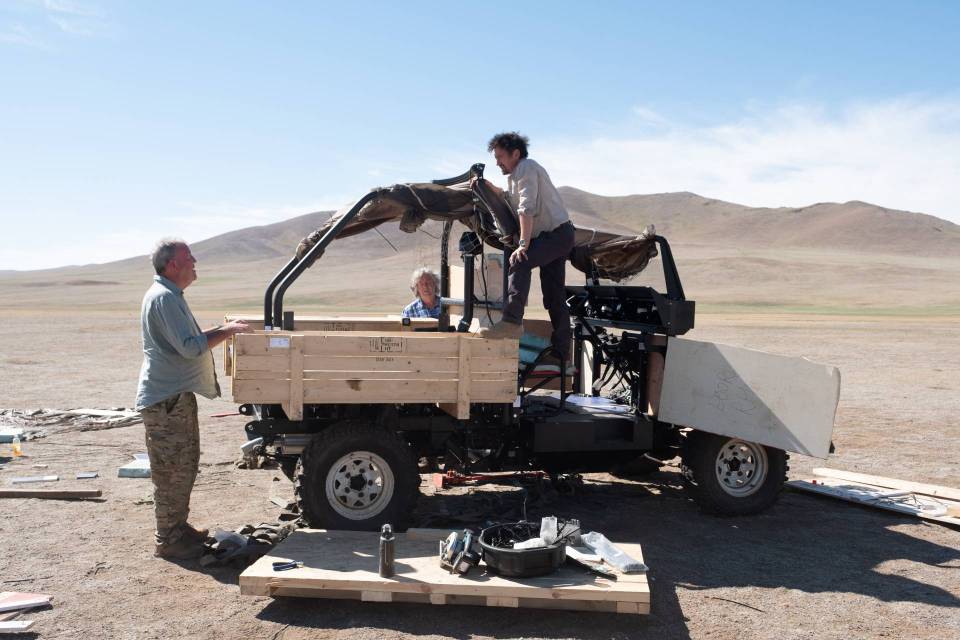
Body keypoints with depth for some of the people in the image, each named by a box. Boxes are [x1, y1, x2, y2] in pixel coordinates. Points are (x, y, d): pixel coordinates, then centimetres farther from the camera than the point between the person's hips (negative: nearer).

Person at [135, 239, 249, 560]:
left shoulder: (169, 295, 16)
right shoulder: (164, 298, -19)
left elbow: (186, 339, 24)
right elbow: (190, 347, -25)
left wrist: (223, 329, 16)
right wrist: (226, 331, -15)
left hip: (178, 395, 11)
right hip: (166, 398, -11)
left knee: (185, 465, 19)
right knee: (172, 472, -2)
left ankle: (178, 526, 32)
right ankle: (168, 540, 8)